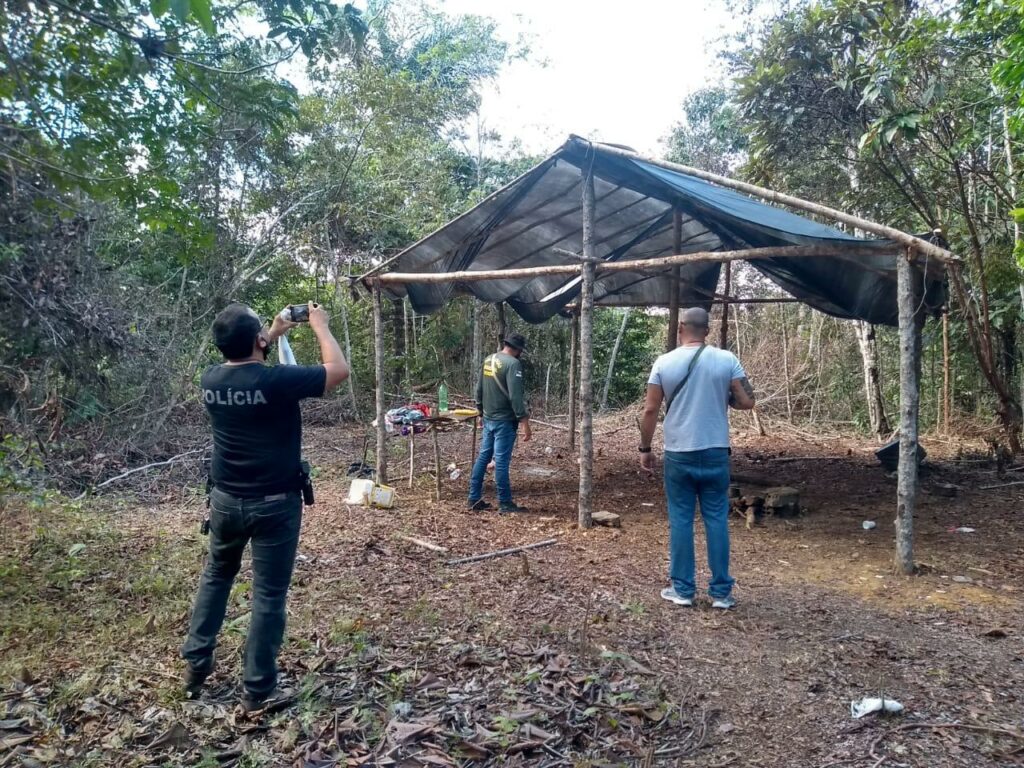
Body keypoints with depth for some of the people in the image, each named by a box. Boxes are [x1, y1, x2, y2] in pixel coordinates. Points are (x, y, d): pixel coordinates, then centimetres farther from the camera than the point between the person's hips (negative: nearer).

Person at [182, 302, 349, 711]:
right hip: (274, 504, -5)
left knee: (216, 576, 27)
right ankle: (256, 690, 15)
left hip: (225, 500, 6)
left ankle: (195, 664, 33)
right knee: (269, 595, 6)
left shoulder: (211, 380, -4)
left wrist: (274, 335, 19)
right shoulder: (276, 380, -23)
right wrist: (320, 325, 0)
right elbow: (339, 370, -12)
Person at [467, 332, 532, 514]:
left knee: (483, 457, 13)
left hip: (488, 419, 8)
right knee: (501, 461, -3)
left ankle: (474, 499, 18)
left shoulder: (488, 361, 10)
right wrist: (525, 423, -19)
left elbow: (479, 389, 16)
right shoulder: (513, 363, -16)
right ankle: (505, 503, 5)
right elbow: (515, 396, -22)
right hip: (504, 421, -8)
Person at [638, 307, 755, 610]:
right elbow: (747, 402, -2)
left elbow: (650, 411, -3)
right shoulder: (726, 360, -3)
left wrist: (645, 449, 5)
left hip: (678, 454, 0)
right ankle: (721, 592, 14)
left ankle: (682, 589, 14)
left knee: (680, 520, 8)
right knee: (716, 520, 8)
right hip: (715, 453, 1)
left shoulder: (664, 363, -3)